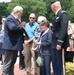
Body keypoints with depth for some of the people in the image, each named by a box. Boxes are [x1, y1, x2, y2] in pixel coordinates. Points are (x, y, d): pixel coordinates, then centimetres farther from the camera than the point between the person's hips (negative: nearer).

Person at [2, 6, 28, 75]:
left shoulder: (15, 19, 19)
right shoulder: (10, 18, -13)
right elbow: (13, 27, -32)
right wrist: (22, 28, -17)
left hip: (15, 44, 10)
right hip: (10, 45, -10)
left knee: (12, 63, 17)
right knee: (7, 63, -4)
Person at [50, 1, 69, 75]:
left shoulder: (63, 14, -10)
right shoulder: (57, 15, 17)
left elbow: (64, 28, -19)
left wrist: (59, 43, -23)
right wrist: (53, 43, 13)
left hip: (59, 44, -9)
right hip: (54, 44, 9)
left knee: (60, 65, -2)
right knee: (55, 64, 12)